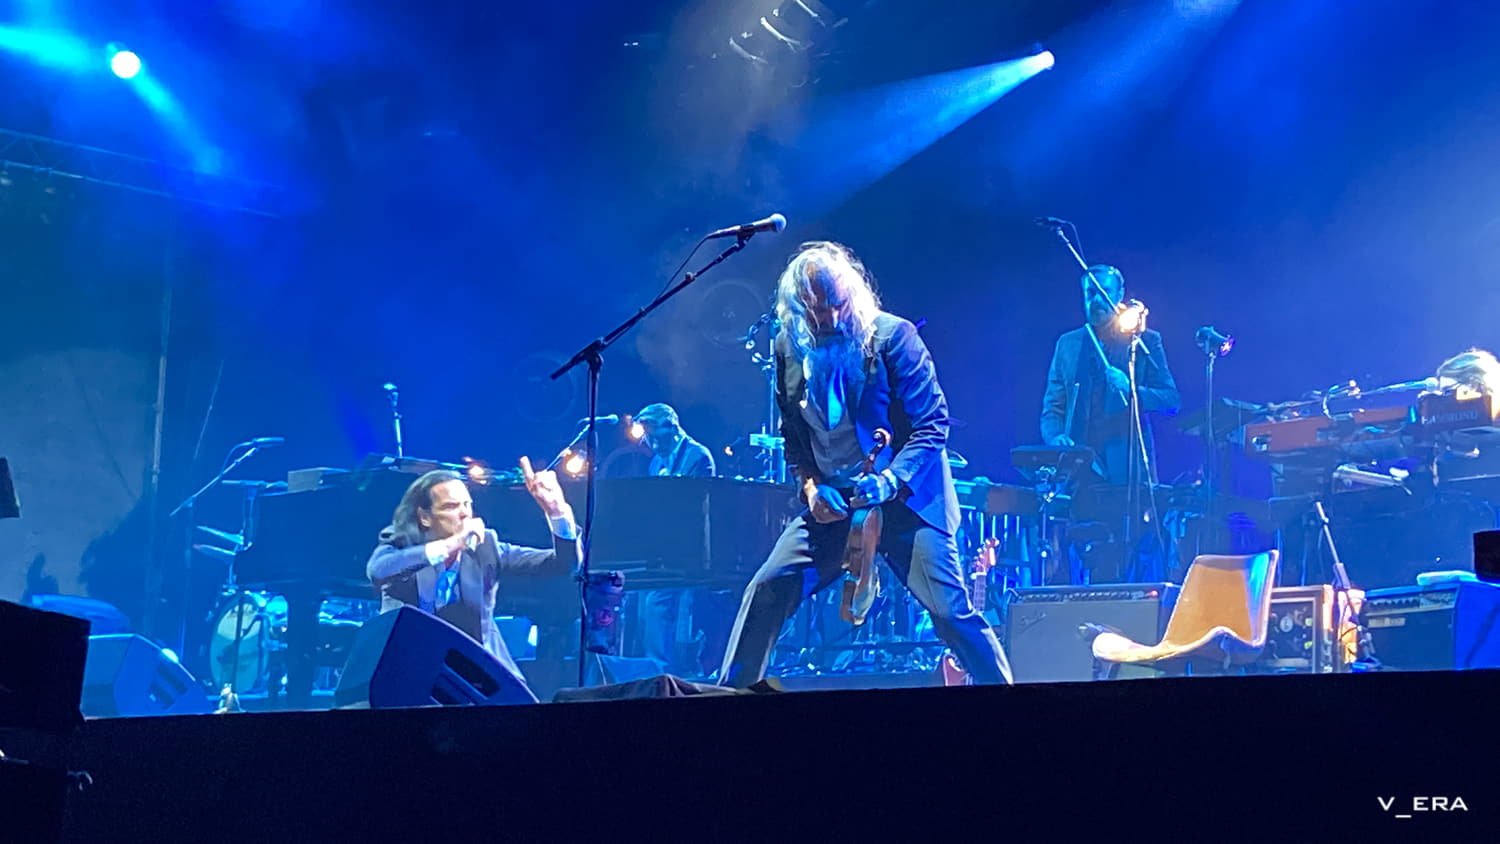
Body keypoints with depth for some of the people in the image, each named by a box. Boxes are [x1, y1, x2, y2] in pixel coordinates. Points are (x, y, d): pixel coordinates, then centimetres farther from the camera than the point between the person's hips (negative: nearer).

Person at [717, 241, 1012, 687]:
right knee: (766, 590, -5)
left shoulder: (893, 335, -11)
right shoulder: (789, 347, 3)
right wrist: (810, 485, -4)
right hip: (831, 503, 4)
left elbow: (933, 424, -11)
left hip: (906, 498, -4)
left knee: (950, 609, -13)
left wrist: (891, 479, -25)